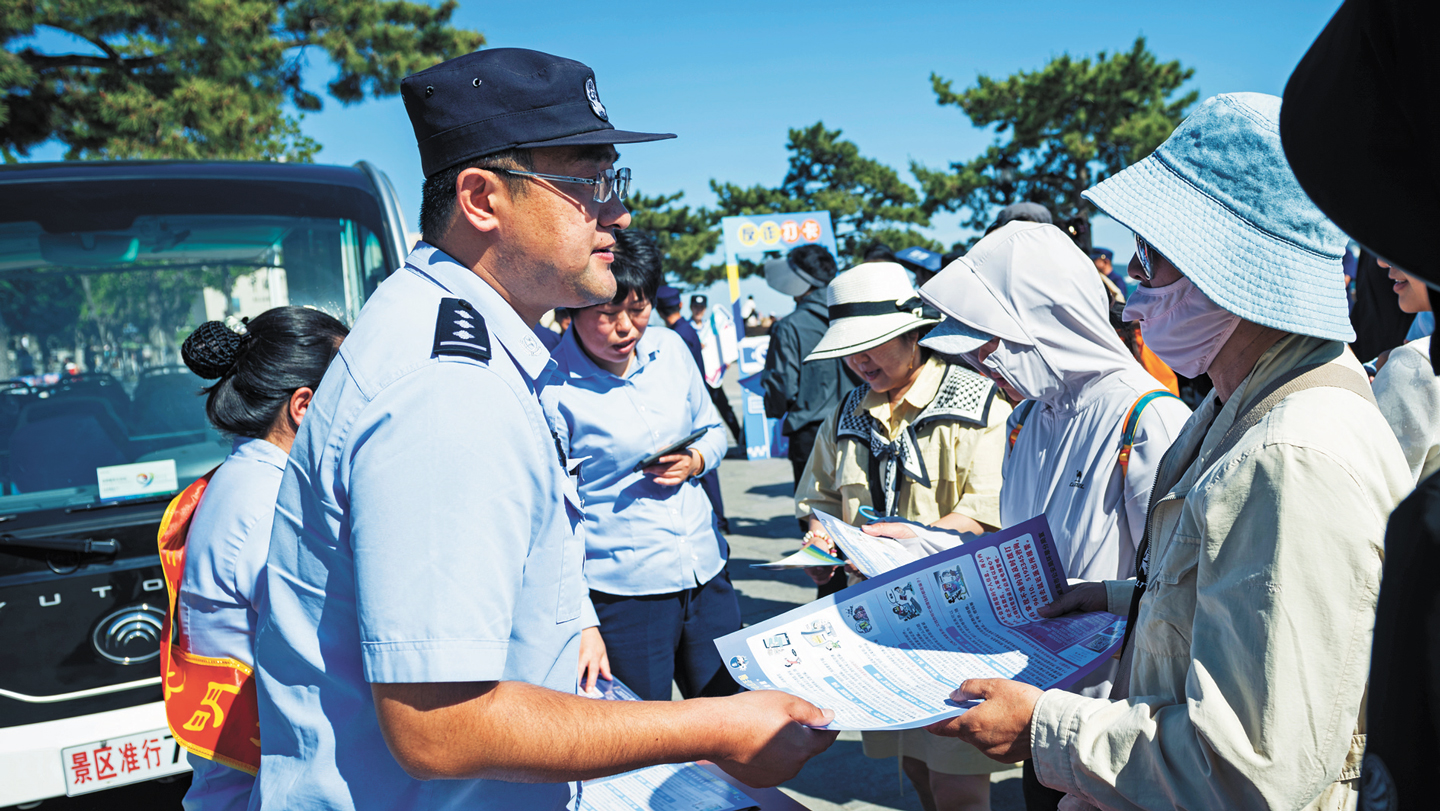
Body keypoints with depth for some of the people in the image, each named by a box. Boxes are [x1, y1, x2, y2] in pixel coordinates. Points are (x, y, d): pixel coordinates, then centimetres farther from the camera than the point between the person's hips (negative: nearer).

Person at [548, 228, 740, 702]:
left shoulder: (669, 349, 3)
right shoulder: (551, 387, -13)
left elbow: (712, 430, 18)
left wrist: (694, 462, -5)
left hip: (707, 574, 6)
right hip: (619, 592, -5)